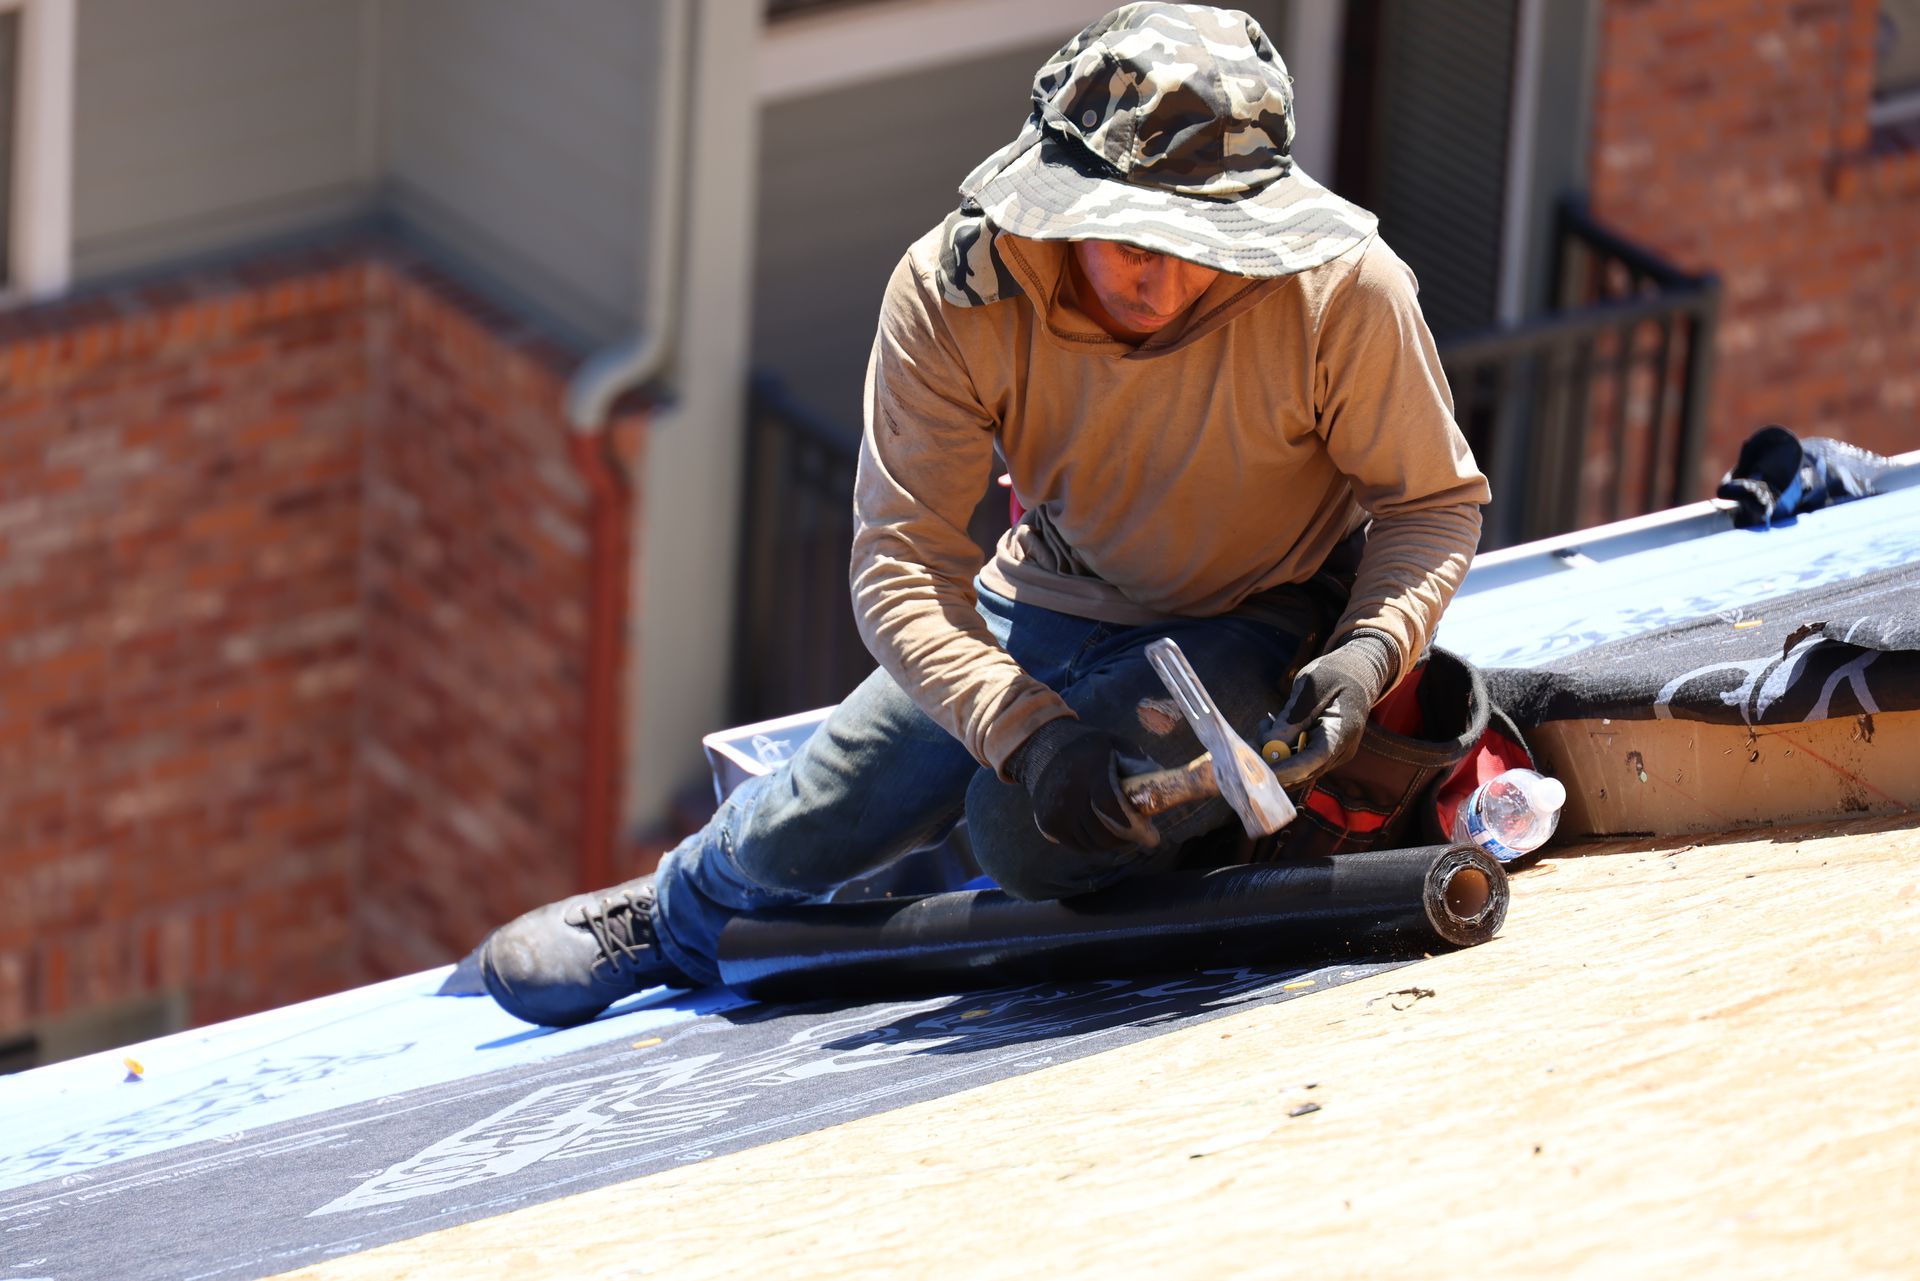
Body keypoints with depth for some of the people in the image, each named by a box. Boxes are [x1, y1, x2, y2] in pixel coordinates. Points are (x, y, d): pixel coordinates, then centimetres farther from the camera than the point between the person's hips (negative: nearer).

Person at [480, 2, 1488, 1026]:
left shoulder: (1341, 291, -32)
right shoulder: (951, 295, -27)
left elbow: (1433, 501, -15)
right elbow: (901, 566, -25)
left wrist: (1371, 649, -35)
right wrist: (1028, 730, -41)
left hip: (1261, 623, -3)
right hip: (1049, 608, 3)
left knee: (1028, 835, -28)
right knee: (812, 829, 8)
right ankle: (674, 913, 45)